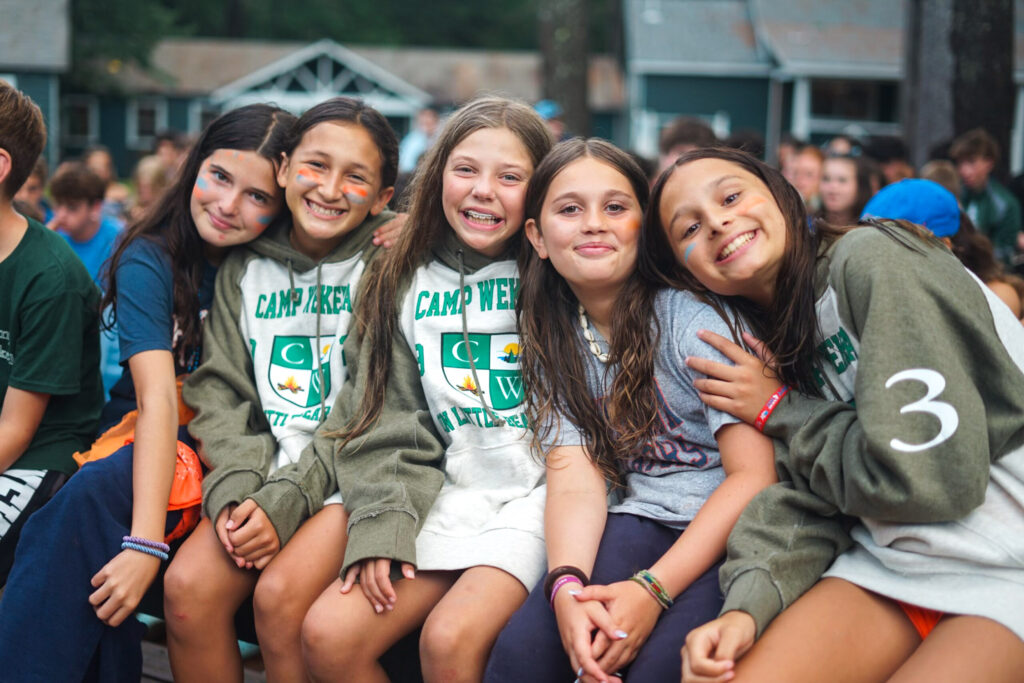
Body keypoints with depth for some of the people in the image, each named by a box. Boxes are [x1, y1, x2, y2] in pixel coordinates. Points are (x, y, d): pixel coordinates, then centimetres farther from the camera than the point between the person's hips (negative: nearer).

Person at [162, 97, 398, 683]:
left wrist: (286, 500, -16)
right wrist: (235, 488, -11)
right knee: (187, 587, -19)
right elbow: (220, 391, 7)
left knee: (280, 596, -26)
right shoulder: (245, 267, 10)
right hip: (259, 472, 4)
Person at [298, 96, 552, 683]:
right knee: (328, 634, -13)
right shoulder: (408, 286, 10)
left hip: (539, 490, -4)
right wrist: (382, 525, -6)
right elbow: (388, 426, 8)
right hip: (450, 491, 4)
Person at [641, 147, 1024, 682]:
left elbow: (930, 476, -17)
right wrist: (748, 604, -17)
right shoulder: (773, 341, 12)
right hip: (890, 564, 6)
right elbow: (804, 499, 2)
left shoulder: (871, 258, -11)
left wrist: (778, 411, -5)